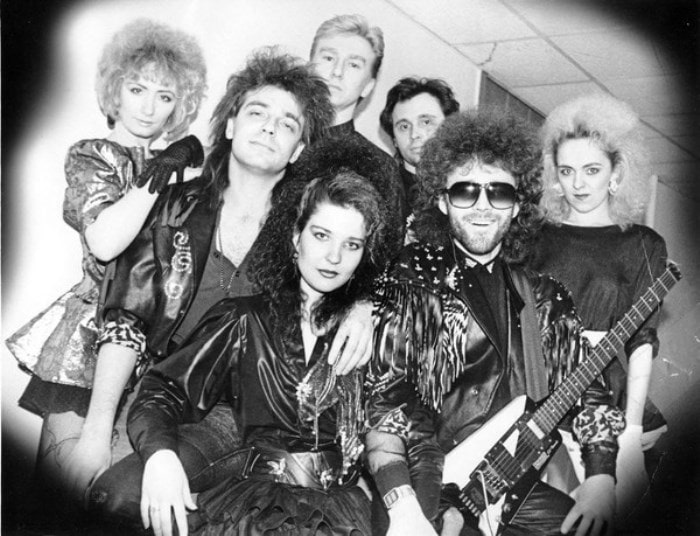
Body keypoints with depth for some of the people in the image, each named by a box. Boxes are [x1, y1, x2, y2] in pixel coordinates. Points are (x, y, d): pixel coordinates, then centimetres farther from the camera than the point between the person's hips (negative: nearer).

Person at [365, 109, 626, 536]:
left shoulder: (546, 296, 15)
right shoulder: (413, 279, 1)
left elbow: (588, 392, 15)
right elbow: (381, 399, -5)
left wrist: (601, 476, -2)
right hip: (431, 480, -4)